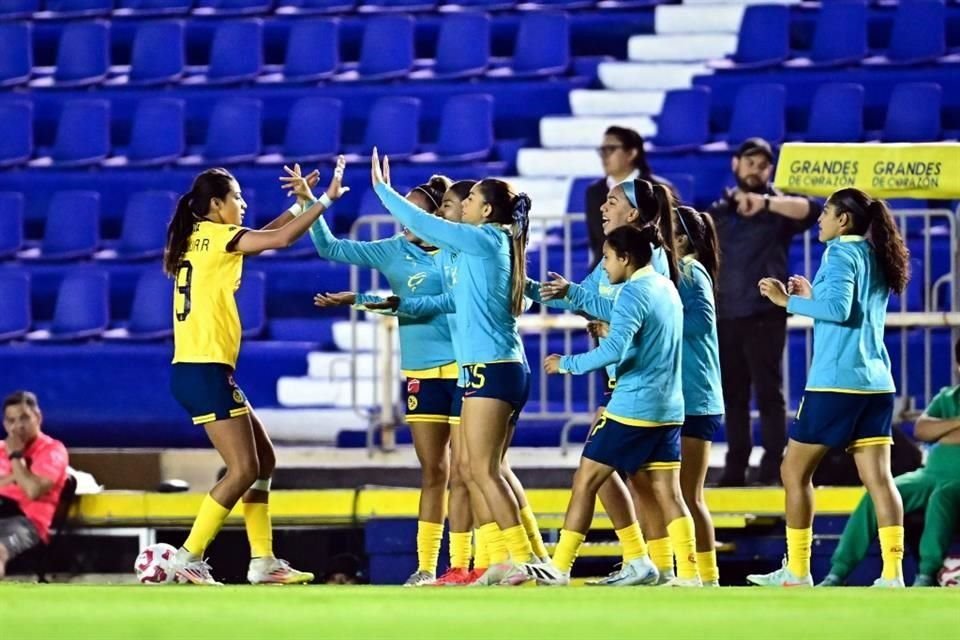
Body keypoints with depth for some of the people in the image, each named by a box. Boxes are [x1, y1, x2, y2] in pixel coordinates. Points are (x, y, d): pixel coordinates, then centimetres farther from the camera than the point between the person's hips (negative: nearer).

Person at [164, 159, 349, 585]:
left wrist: (299, 205, 25)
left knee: (263, 460, 12)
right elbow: (281, 240, -16)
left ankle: (262, 562, 9)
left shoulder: (196, 241, 16)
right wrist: (326, 200, -8)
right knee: (243, 470, -9)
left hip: (194, 370, 10)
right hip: (206, 371, -10)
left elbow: (263, 238, 29)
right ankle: (188, 559, -8)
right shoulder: (217, 236, -8)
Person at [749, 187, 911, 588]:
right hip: (875, 382, 8)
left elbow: (839, 309, -20)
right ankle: (892, 574, -9)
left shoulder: (841, 253, -7)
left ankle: (797, 572, 6)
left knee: (794, 471, 4)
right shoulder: (876, 259, 17)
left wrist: (788, 301, -12)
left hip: (836, 382, -8)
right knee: (878, 478, 1)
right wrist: (813, 297, 24)